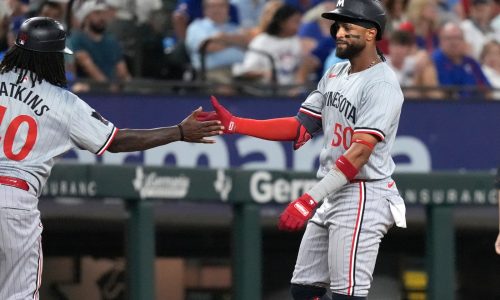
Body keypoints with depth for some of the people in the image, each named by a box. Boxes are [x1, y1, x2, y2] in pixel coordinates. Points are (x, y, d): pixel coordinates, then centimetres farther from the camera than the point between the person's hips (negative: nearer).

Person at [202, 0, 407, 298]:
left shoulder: (381, 84, -16)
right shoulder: (336, 74, 13)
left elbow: (359, 153, -24)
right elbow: (299, 128, 12)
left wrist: (311, 198, -30)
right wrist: (234, 124, 3)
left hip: (362, 198, -9)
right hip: (333, 196, 9)